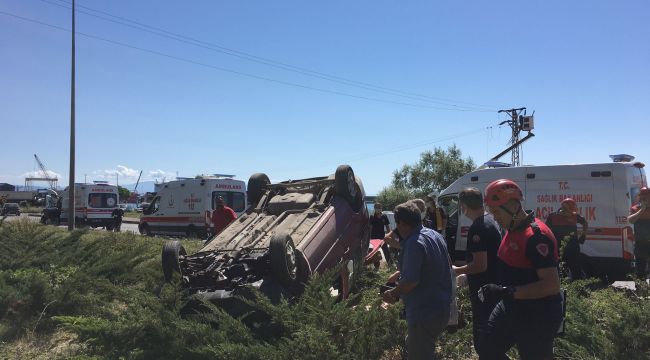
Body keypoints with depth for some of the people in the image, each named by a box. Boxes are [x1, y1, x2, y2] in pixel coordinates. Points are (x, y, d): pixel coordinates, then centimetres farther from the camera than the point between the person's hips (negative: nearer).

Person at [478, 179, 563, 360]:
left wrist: (507, 292, -32)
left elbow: (552, 285, -29)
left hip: (537, 317, -10)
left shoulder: (536, 235, -24)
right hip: (512, 308, 10)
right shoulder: (513, 230, 6)